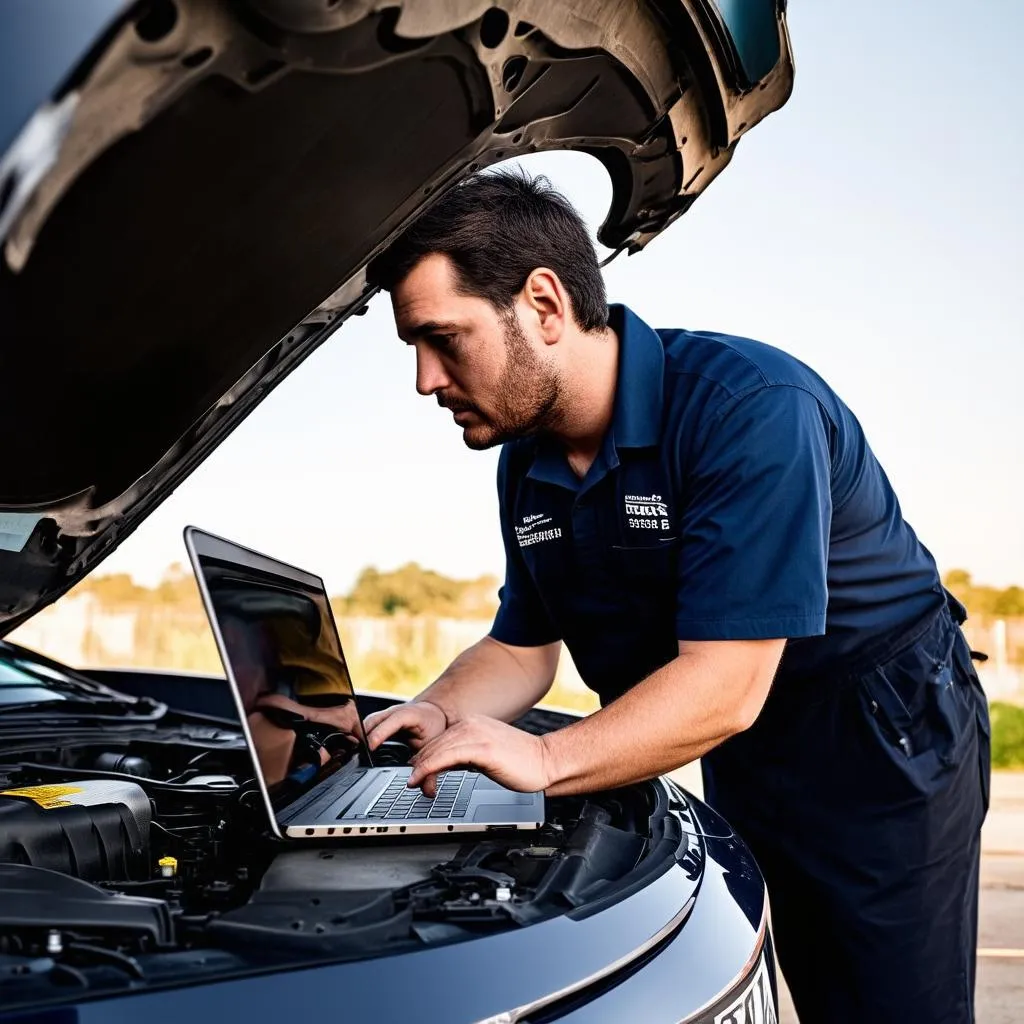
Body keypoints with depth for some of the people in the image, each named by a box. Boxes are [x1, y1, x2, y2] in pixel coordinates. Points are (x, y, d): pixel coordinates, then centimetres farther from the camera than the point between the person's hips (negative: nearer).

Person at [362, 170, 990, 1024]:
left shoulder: (750, 406, -27)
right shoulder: (528, 465, -1)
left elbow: (725, 686, -31)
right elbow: (522, 649, 8)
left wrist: (546, 760, -35)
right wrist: (440, 715, -12)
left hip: (883, 749, -7)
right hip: (741, 766, 7)